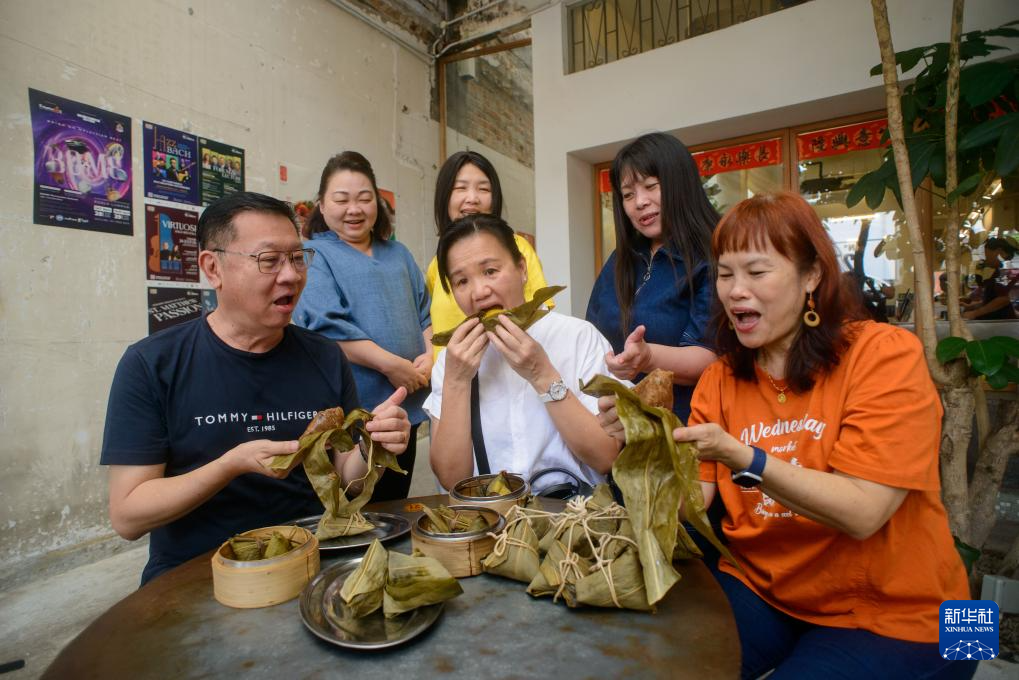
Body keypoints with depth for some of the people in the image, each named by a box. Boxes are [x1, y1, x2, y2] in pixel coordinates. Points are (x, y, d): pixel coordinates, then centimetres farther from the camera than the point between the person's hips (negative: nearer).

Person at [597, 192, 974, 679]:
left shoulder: (886, 353, -14)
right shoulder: (720, 379, -1)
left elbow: (861, 514, -22)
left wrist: (737, 455, -34)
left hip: (889, 616, -1)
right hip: (758, 590, 2)